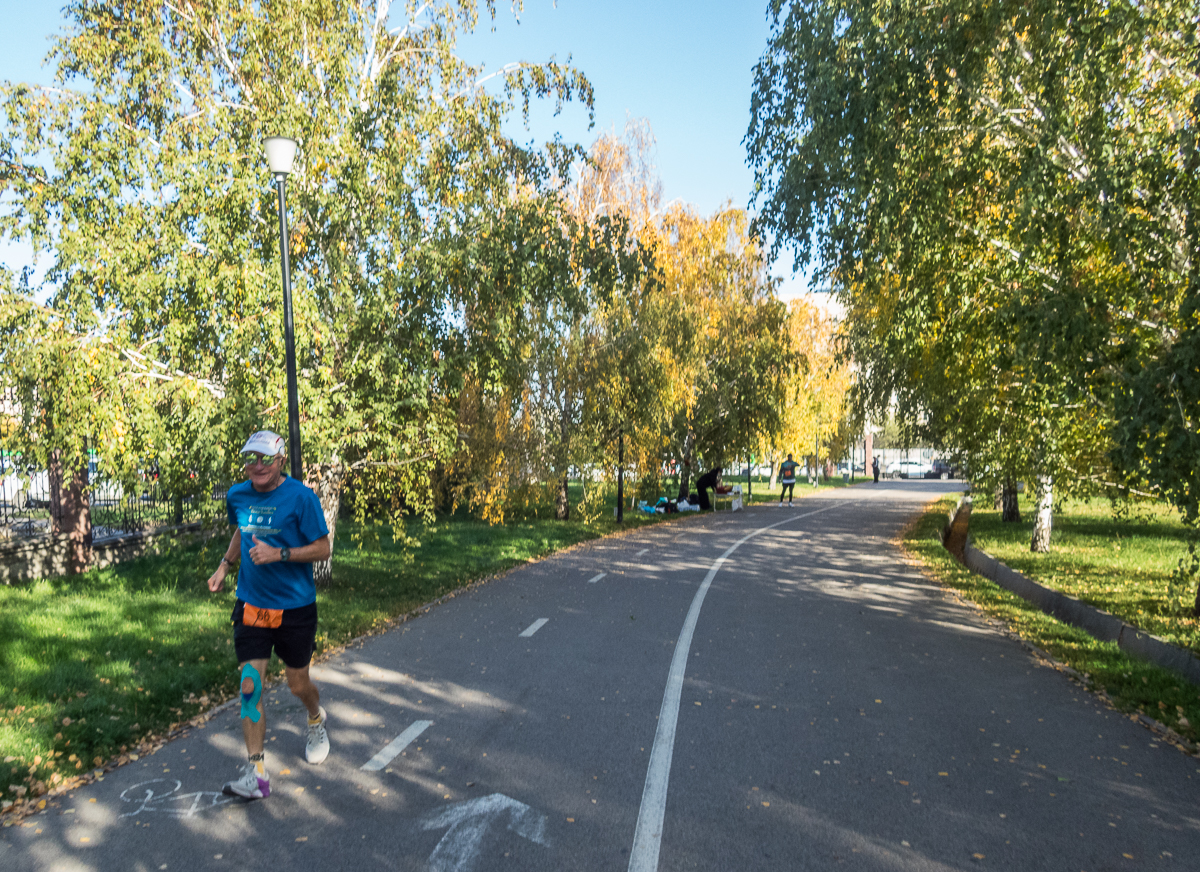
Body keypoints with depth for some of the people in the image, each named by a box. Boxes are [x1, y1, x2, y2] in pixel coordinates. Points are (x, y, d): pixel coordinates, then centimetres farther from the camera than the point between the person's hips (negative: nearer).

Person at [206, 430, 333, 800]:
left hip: (295, 607, -3)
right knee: (250, 685, -4)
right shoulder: (237, 496, 3)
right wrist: (225, 565, 10)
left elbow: (323, 549, -12)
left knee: (297, 683, 11)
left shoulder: (301, 497, -14)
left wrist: (279, 554, -24)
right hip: (251, 605, 4)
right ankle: (256, 773, 4)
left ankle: (317, 719, 45)